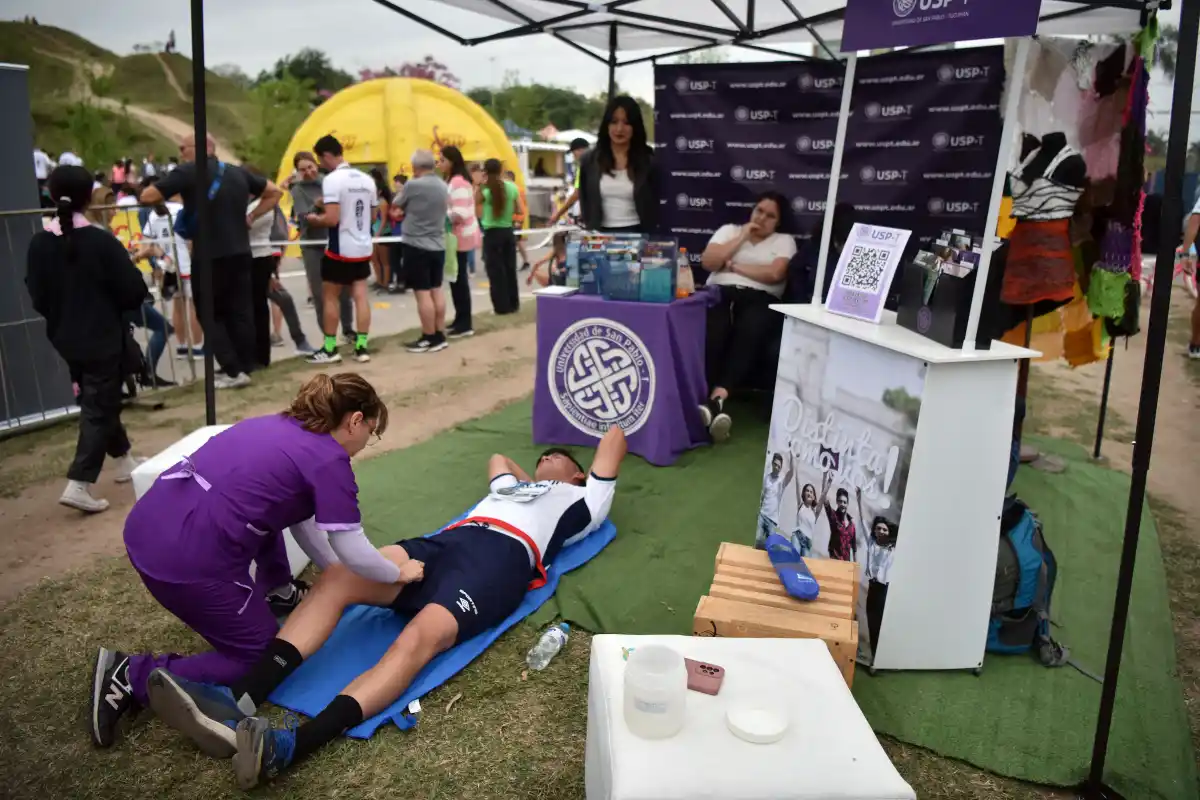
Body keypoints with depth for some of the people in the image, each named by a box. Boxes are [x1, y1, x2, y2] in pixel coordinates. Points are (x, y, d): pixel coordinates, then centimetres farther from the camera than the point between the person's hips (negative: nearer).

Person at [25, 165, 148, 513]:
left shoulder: (39, 243, -5)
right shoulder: (102, 241, -18)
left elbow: (37, 296, 4)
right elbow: (135, 291, -16)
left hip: (66, 338, 6)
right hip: (102, 339, -5)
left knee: (97, 402, 21)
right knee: (99, 408, 1)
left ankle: (124, 462, 35)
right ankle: (79, 484, -6)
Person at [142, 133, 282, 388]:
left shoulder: (189, 172, -6)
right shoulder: (238, 173, 11)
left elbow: (147, 197, -9)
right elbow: (274, 192, 20)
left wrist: (161, 204, 12)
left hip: (209, 257, -5)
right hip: (240, 254, 5)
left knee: (211, 315, 5)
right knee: (240, 313, 10)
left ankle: (233, 372, 1)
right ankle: (244, 368, 14)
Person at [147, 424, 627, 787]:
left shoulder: (583, 499, 27)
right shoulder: (510, 485, 43)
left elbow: (613, 439, 31)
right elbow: (497, 457, 61)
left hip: (501, 558, -6)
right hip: (448, 540, 7)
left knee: (420, 637, -34)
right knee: (336, 578, -20)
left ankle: (286, 747, -52)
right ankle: (236, 701, -34)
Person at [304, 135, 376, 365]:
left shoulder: (332, 179, -15)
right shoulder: (366, 179, 7)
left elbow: (332, 219, -21)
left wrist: (314, 219, -2)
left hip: (340, 249, -6)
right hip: (363, 247, 6)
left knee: (329, 297, 7)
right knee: (360, 296, 7)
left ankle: (330, 349, 12)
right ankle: (361, 347, 8)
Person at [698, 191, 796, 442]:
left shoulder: (784, 241, 18)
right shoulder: (729, 230, 23)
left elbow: (774, 274, -2)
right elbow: (708, 262, 5)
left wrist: (733, 266, 3)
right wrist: (742, 237, 6)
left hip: (759, 299, -1)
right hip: (720, 293, 1)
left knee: (751, 331, -38)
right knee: (713, 330, -36)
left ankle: (717, 398, -49)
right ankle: (704, 397, -43)